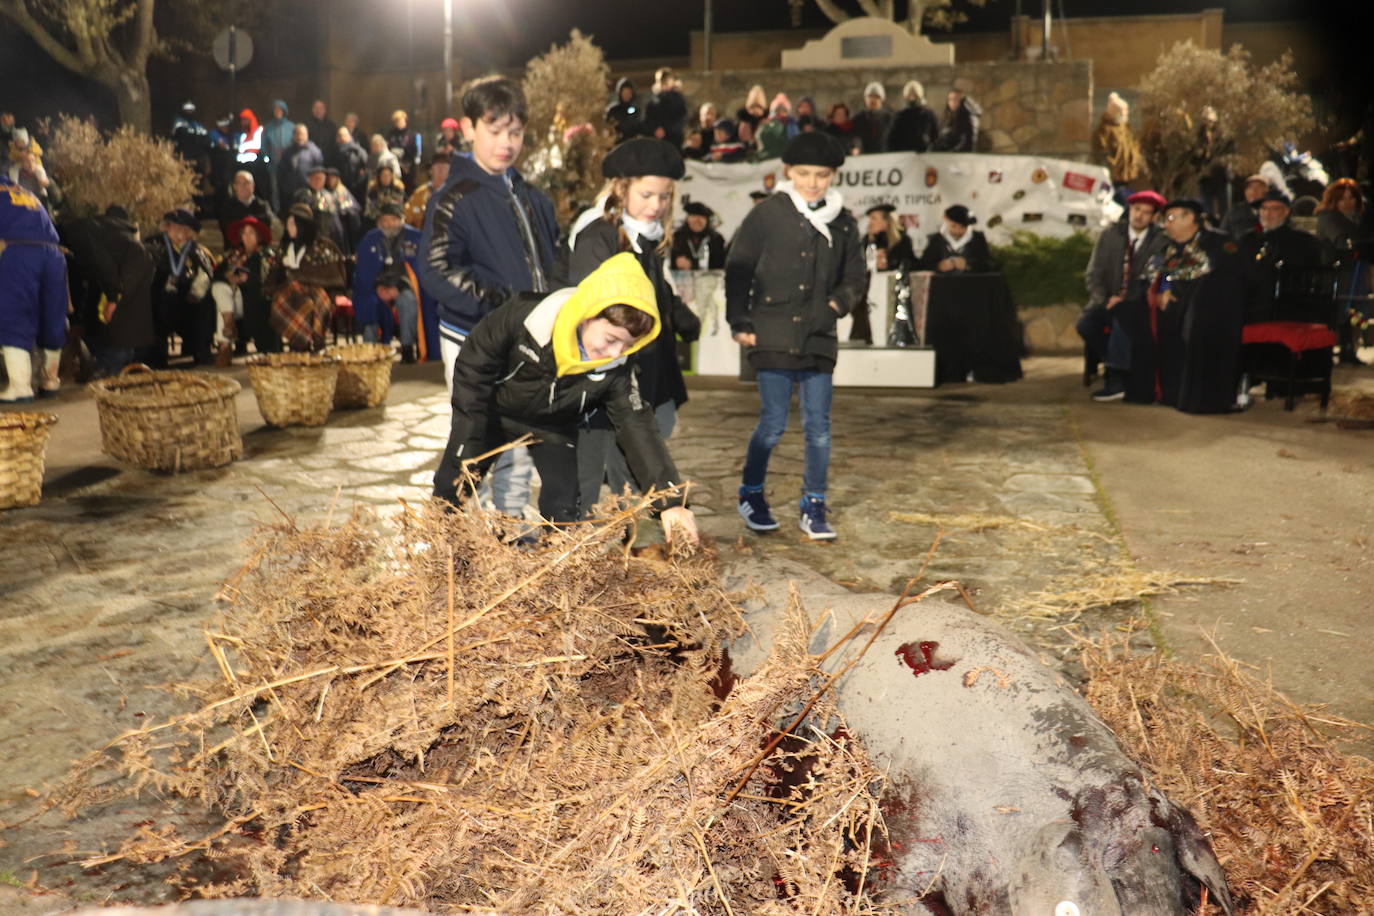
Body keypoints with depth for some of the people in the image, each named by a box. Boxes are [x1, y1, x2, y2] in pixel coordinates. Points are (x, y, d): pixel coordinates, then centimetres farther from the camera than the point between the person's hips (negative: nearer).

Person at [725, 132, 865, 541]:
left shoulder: (843, 223, 9)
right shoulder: (767, 215, -2)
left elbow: (854, 277, 18)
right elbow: (737, 271, 1)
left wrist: (839, 303, -1)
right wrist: (740, 323, -3)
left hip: (819, 339, 4)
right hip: (773, 335, -3)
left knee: (818, 426, 4)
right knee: (773, 423, 0)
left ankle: (814, 508, 16)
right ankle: (751, 496, 21)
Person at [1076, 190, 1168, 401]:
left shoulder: (1161, 241, -1)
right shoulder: (1110, 235, 6)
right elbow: (1093, 274, 5)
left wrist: (1127, 302, -17)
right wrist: (1104, 300, -12)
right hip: (1109, 302, 3)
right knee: (1086, 323, -26)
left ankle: (1117, 380, -32)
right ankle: (1116, 368, -11)